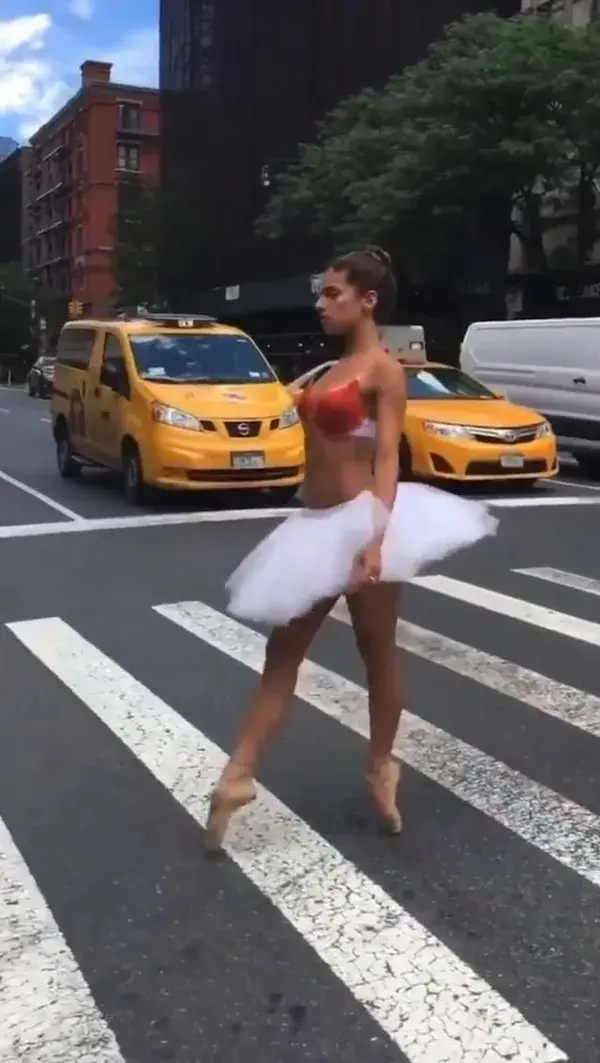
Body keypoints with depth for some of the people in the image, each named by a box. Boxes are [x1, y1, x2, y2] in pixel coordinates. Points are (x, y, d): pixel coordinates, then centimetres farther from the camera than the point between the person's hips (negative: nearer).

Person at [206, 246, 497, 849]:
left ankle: (381, 767, 27)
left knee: (377, 652, 9)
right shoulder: (334, 369, 15)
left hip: (358, 522, -8)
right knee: (282, 651, 8)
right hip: (317, 524, 9)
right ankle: (238, 776, 14)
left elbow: (386, 459, -18)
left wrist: (377, 537, -29)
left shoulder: (384, 370, -9)